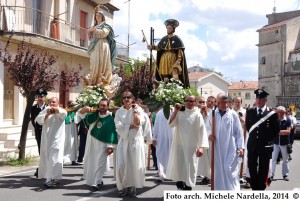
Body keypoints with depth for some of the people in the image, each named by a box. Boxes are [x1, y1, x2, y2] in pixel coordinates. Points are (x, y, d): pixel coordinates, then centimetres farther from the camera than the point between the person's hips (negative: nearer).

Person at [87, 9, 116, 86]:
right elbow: (91, 36, 25)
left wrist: (95, 30, -1)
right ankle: (94, 81, -14)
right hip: (95, 47, 5)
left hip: (102, 46, -5)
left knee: (102, 63, -15)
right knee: (95, 63, -8)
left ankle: (102, 80, -22)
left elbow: (104, 33, -9)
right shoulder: (95, 26, 28)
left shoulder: (105, 26, 10)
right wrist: (90, 31, 6)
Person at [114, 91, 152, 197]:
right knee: (121, 166, -5)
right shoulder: (119, 112, 3)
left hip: (136, 141, -1)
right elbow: (119, 127, -10)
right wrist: (131, 126, -13)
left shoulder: (138, 110, 2)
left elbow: (138, 122, -8)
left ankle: (132, 187, 13)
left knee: (135, 165, -1)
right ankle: (123, 186, 10)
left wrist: (135, 111, -7)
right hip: (124, 141, 1)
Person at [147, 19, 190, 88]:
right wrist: (152, 47, -9)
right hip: (164, 59, 5)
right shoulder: (164, 39, 14)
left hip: (173, 59, -4)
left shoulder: (177, 39, 0)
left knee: (175, 76, -19)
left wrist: (179, 59, -17)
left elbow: (180, 50, -5)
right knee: (165, 76, 1)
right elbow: (159, 48, 9)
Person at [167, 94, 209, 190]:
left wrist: (201, 147, -19)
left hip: (191, 146, -2)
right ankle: (179, 182, 28)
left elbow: (202, 131, -10)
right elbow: (171, 124, -4)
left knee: (190, 168, 3)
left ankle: (188, 187, 16)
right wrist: (175, 111, -13)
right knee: (177, 166, 5)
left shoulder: (197, 115, -6)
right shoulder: (180, 112, 3)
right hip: (179, 144, 2)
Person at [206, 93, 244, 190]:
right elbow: (208, 126, 15)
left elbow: (239, 132, -2)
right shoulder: (213, 114, 3)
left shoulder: (233, 115, -4)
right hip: (217, 148, 3)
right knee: (218, 170, 7)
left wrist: (240, 147, -5)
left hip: (231, 149, -3)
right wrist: (209, 134, -6)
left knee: (230, 170, -5)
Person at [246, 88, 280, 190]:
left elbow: (276, 130, 2)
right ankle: (254, 187, 21)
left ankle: (261, 189, 13)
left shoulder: (272, 114, -6)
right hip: (252, 145, 3)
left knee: (263, 169, 4)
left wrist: (269, 140, 3)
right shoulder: (250, 112, 4)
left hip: (265, 146, -3)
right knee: (252, 168, 8)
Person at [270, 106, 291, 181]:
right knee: (273, 159, -1)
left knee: (285, 160, 10)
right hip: (275, 142, 1)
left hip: (284, 143, -1)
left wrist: (278, 131, -16)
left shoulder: (288, 120, -5)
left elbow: (288, 131, -13)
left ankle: (285, 174, 22)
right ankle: (271, 174, 3)